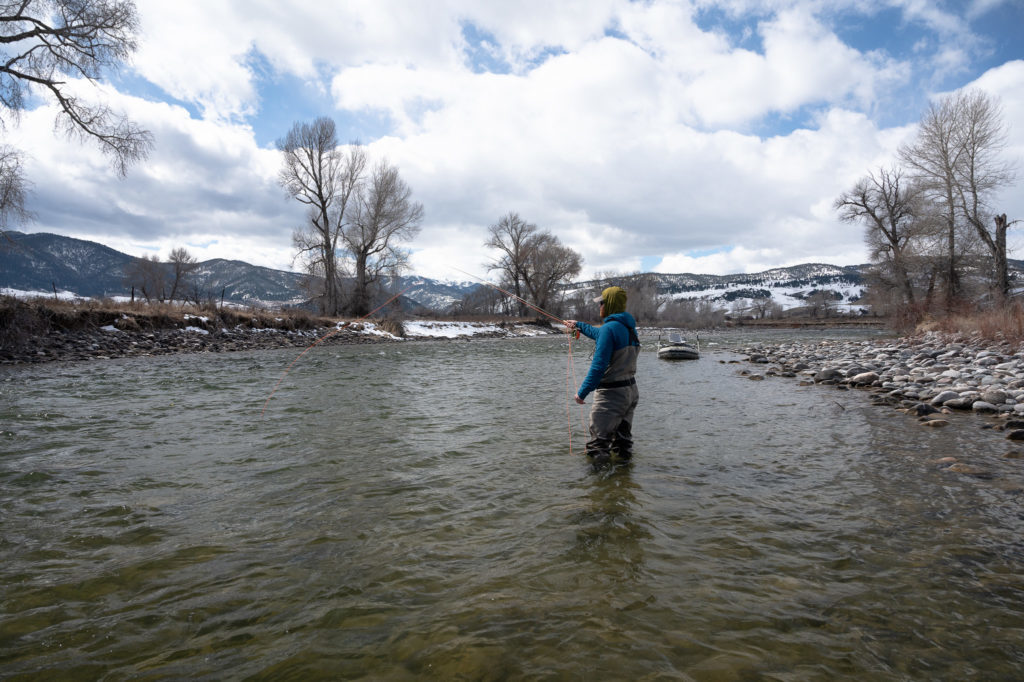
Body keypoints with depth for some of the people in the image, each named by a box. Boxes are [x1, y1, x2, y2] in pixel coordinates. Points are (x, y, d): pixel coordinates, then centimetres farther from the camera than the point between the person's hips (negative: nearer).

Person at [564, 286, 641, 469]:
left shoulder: (610, 327, -18)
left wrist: (582, 392, -18)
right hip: (631, 390, 10)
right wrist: (579, 325, 44)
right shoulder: (629, 327, 11)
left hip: (612, 393, -10)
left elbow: (599, 366, -23)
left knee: (598, 445, -4)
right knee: (623, 441, 20)